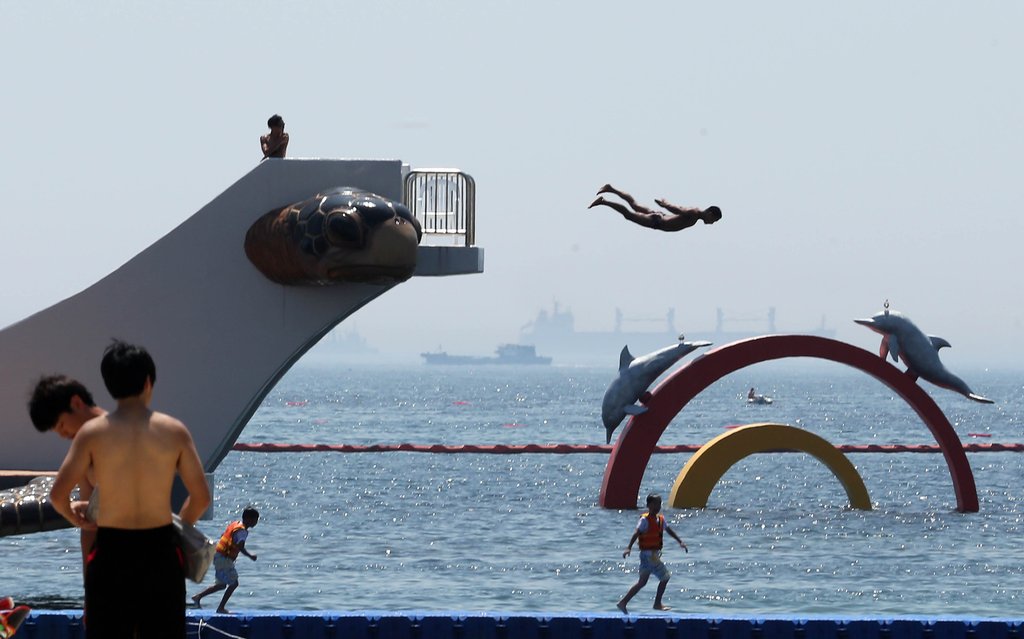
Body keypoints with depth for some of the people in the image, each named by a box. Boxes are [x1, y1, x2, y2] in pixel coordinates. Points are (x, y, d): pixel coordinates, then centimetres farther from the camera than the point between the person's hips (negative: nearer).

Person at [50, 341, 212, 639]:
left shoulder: (93, 432, -5)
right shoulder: (174, 431, -2)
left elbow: (58, 494, -8)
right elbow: (201, 497, 0)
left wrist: (73, 515, 14)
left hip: (111, 550, -1)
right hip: (160, 550, 1)